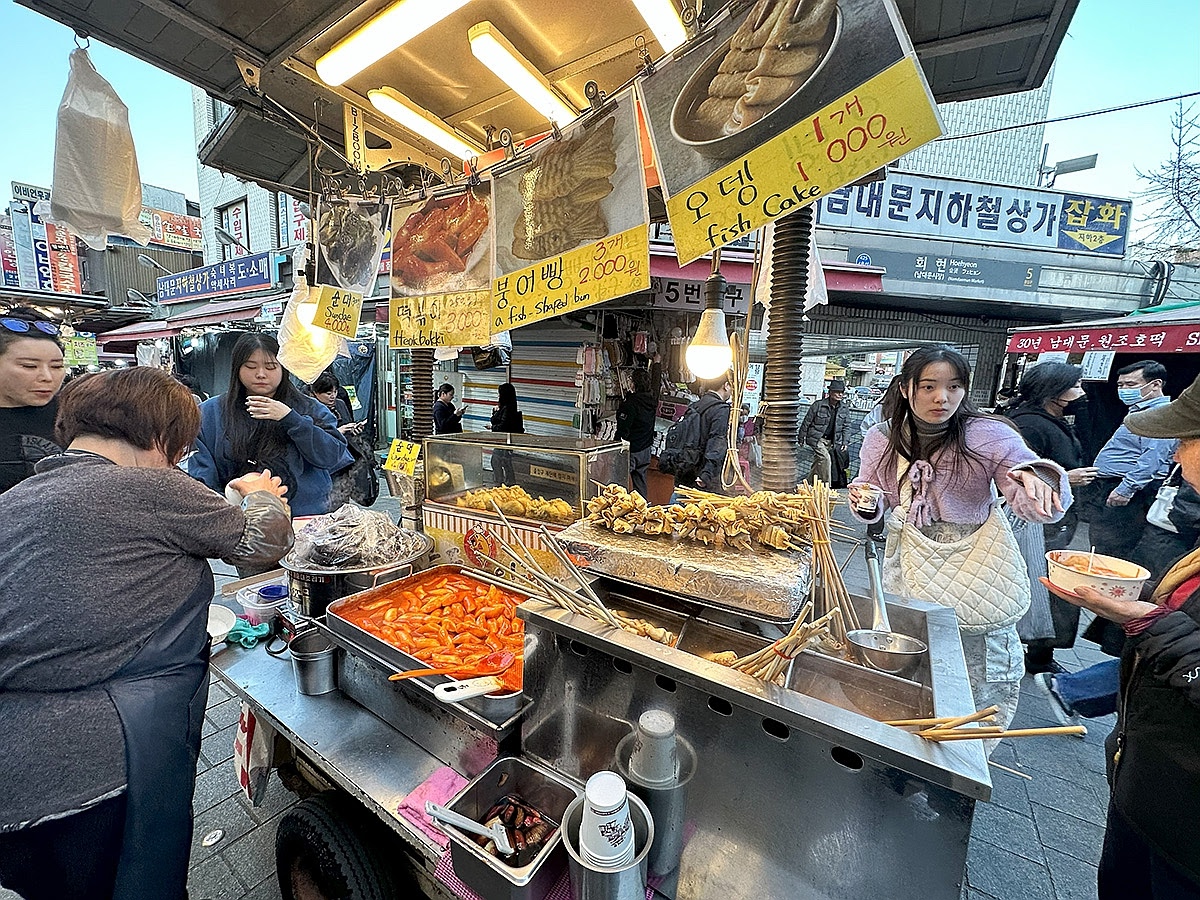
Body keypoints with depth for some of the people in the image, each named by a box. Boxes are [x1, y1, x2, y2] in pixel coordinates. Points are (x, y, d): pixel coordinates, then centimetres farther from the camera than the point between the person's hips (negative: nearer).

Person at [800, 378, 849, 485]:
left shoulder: (845, 409, 4)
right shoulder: (818, 405, -11)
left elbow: (845, 426, 11)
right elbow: (806, 422, -5)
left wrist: (845, 442, 4)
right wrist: (801, 438, -3)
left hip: (831, 442, 5)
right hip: (816, 439, -5)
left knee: (818, 464, 11)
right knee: (825, 458, -22)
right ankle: (826, 485, -14)